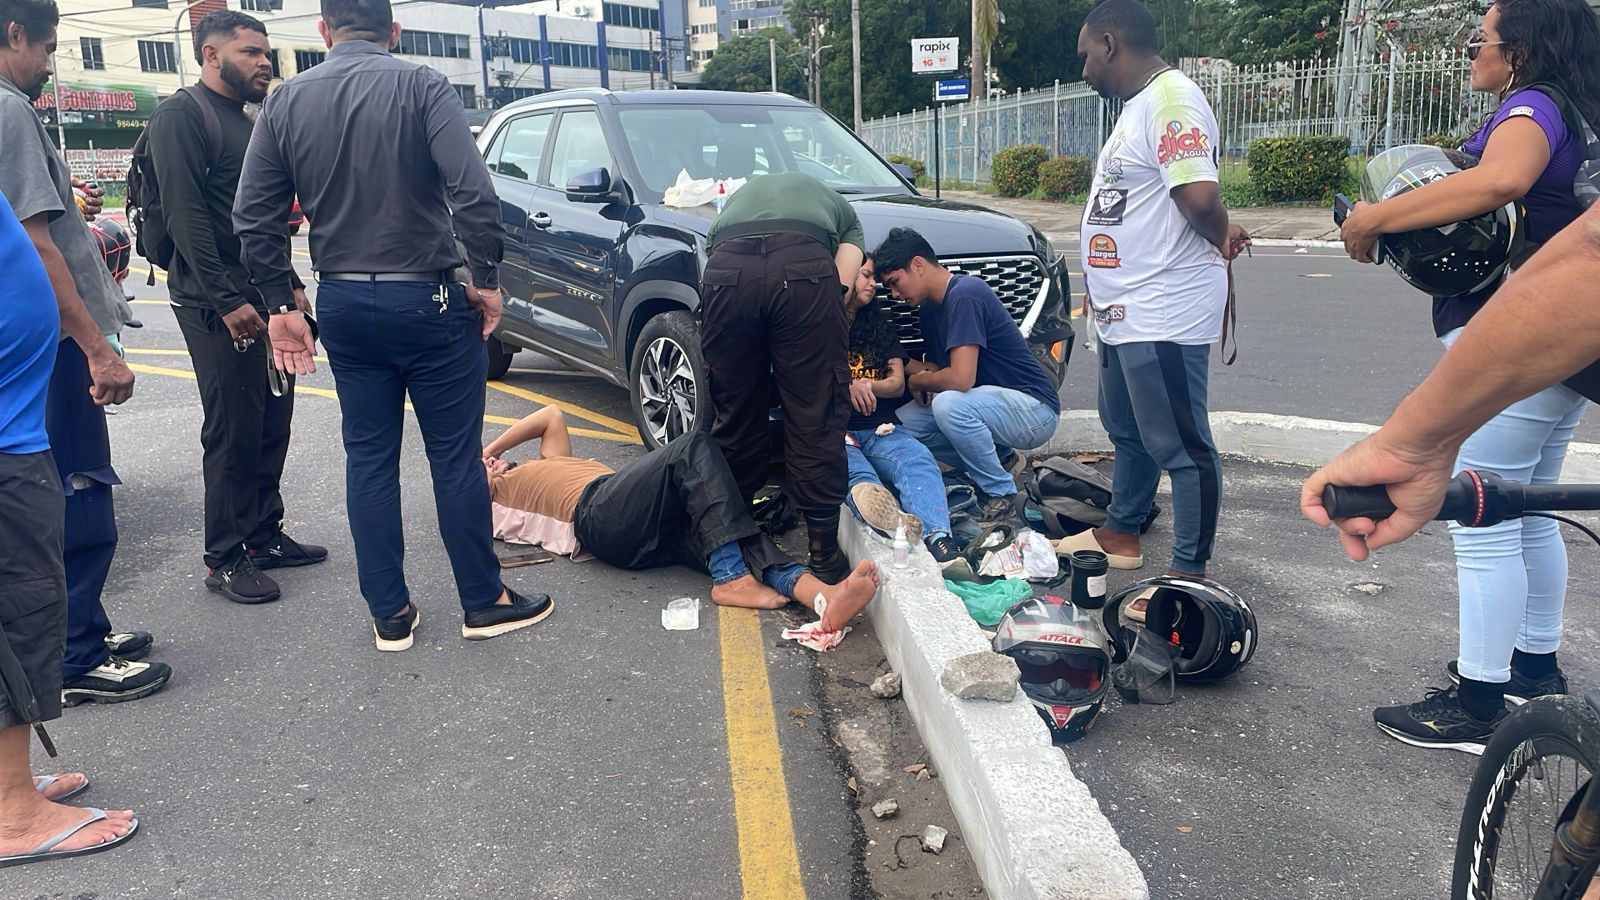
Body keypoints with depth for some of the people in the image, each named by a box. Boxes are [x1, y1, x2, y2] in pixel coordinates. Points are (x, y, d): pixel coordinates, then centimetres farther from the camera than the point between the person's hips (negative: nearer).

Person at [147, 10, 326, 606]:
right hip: (217, 305, -8)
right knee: (234, 432, -6)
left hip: (263, 298, 8)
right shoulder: (181, 115, -7)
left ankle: (265, 535, 21)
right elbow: (186, 214, -16)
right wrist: (227, 300, -21)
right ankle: (226, 559, 4)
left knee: (272, 423, 10)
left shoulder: (246, 123, 20)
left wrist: (290, 286, 16)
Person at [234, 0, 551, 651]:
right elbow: (474, 192, -21)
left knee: (368, 458, 12)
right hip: (426, 301, -4)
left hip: (343, 305, 4)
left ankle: (389, 615, 18)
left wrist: (280, 304, 10)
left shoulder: (285, 101, 4)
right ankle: (485, 604, 15)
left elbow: (254, 218, 2)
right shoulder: (421, 87, -9)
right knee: (456, 456, 5)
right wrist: (487, 278, -10)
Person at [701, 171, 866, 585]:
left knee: (735, 415, 17)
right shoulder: (841, 211, 37)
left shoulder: (741, 195, 45)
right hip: (802, 270, -2)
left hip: (727, 269, 2)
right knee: (816, 422, 6)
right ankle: (825, 554, 10)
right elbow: (843, 285, 17)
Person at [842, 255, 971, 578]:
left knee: (917, 457, -32)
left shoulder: (882, 327, 24)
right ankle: (868, 493, -72)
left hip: (878, 430, 2)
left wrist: (868, 386, -6)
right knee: (851, 467, -38)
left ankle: (937, 538, -55)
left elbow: (898, 384, 17)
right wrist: (844, 386, -16)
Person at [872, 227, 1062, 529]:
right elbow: (939, 368, 17)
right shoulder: (929, 306, 9)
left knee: (949, 404, -34)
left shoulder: (964, 294, -21)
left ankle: (1004, 499, -16)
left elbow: (960, 378, -29)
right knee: (904, 422, -2)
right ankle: (999, 463, 10)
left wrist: (917, 380, -10)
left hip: (1034, 409, -9)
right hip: (998, 403, 9)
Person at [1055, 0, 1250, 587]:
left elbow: (1199, 196, -27)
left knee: (1180, 445, -3)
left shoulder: (1171, 97, -17)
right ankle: (1121, 533, 38)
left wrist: (1220, 240, -9)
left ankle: (1189, 575, 5)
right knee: (1127, 430, 22)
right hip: (1125, 311, 11)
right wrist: (1102, 290, 15)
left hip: (1163, 314, -11)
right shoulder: (1138, 106, 17)